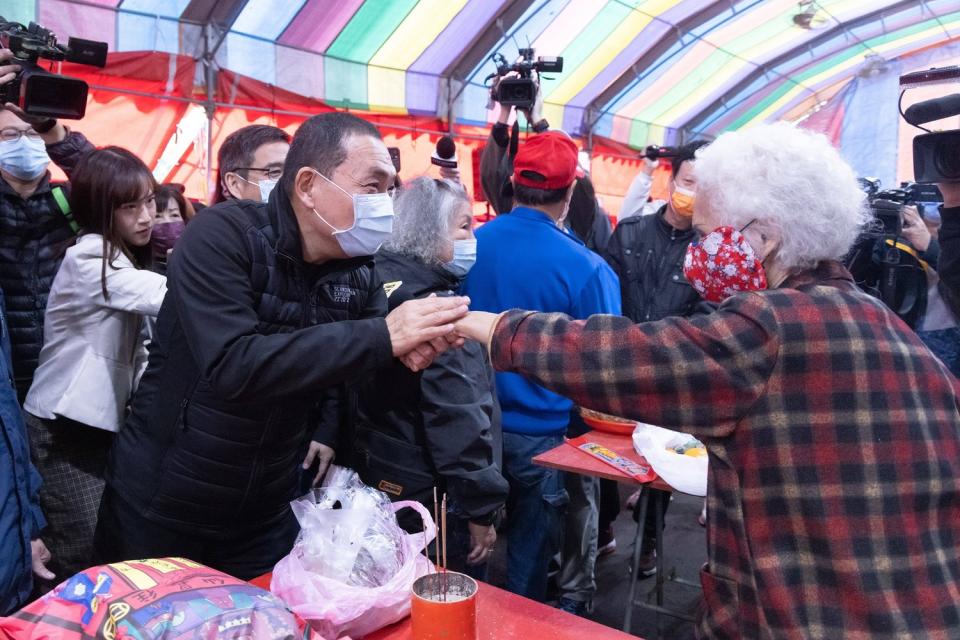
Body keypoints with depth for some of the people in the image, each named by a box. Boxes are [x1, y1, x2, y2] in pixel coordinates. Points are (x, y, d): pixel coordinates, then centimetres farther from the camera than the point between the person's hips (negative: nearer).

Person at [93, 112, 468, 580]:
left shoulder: (357, 271, -4)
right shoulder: (221, 237, -20)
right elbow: (232, 366, -34)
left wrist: (324, 431, -12)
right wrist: (381, 336, -36)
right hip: (161, 505, -4)